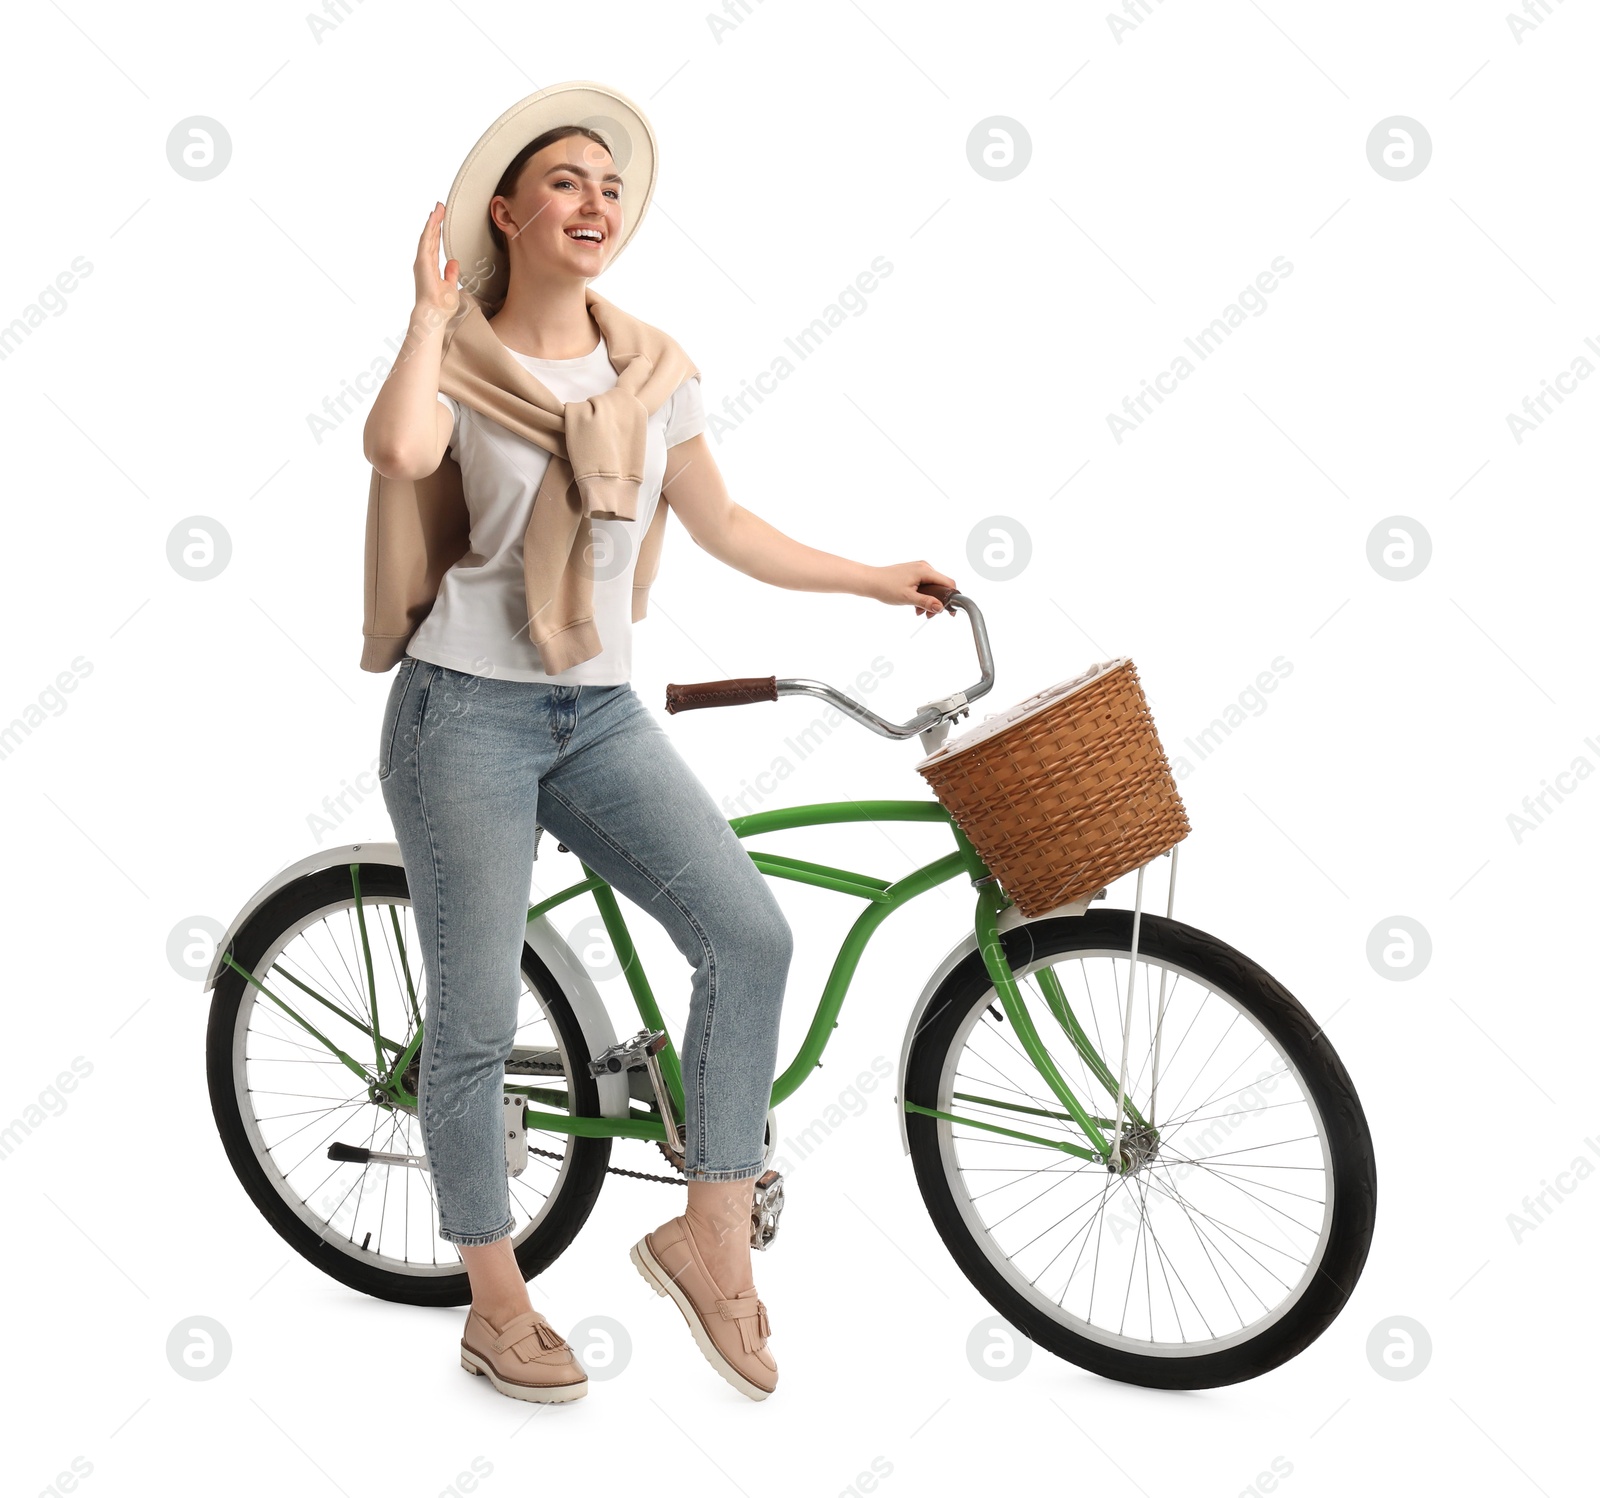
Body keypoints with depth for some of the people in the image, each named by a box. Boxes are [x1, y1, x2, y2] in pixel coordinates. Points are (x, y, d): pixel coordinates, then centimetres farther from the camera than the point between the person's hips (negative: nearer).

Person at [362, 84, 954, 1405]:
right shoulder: (464, 361, -3)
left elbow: (726, 528, 17)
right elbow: (399, 451, -28)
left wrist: (878, 580, 19)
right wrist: (431, 313, -14)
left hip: (601, 714, 4)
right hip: (467, 709, -4)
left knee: (750, 935, -15)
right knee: (476, 1022, 1)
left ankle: (713, 1236, 2)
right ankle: (496, 1307, 20)